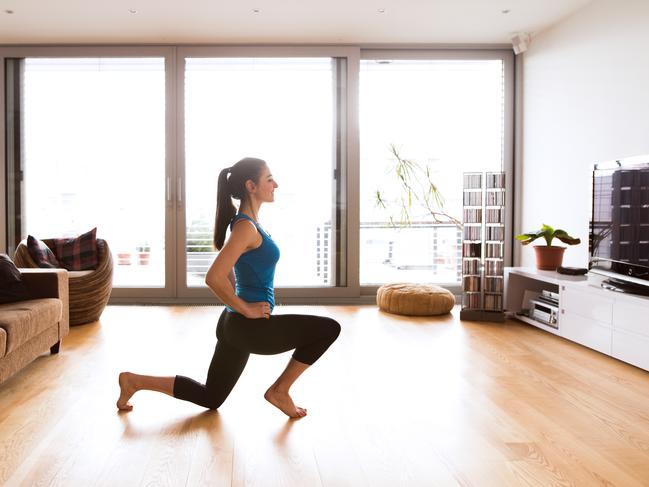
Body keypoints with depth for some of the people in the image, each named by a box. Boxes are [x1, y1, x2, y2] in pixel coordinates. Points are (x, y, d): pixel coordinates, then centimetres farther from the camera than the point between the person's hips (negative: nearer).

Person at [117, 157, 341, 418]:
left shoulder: (246, 223, 12)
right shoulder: (247, 227, -18)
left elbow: (229, 271, 25)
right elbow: (214, 278, -26)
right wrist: (246, 309, -16)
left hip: (235, 325, 10)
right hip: (250, 327, -10)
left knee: (210, 398, 21)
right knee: (329, 329, -7)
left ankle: (135, 381, 21)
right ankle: (280, 391, 3)